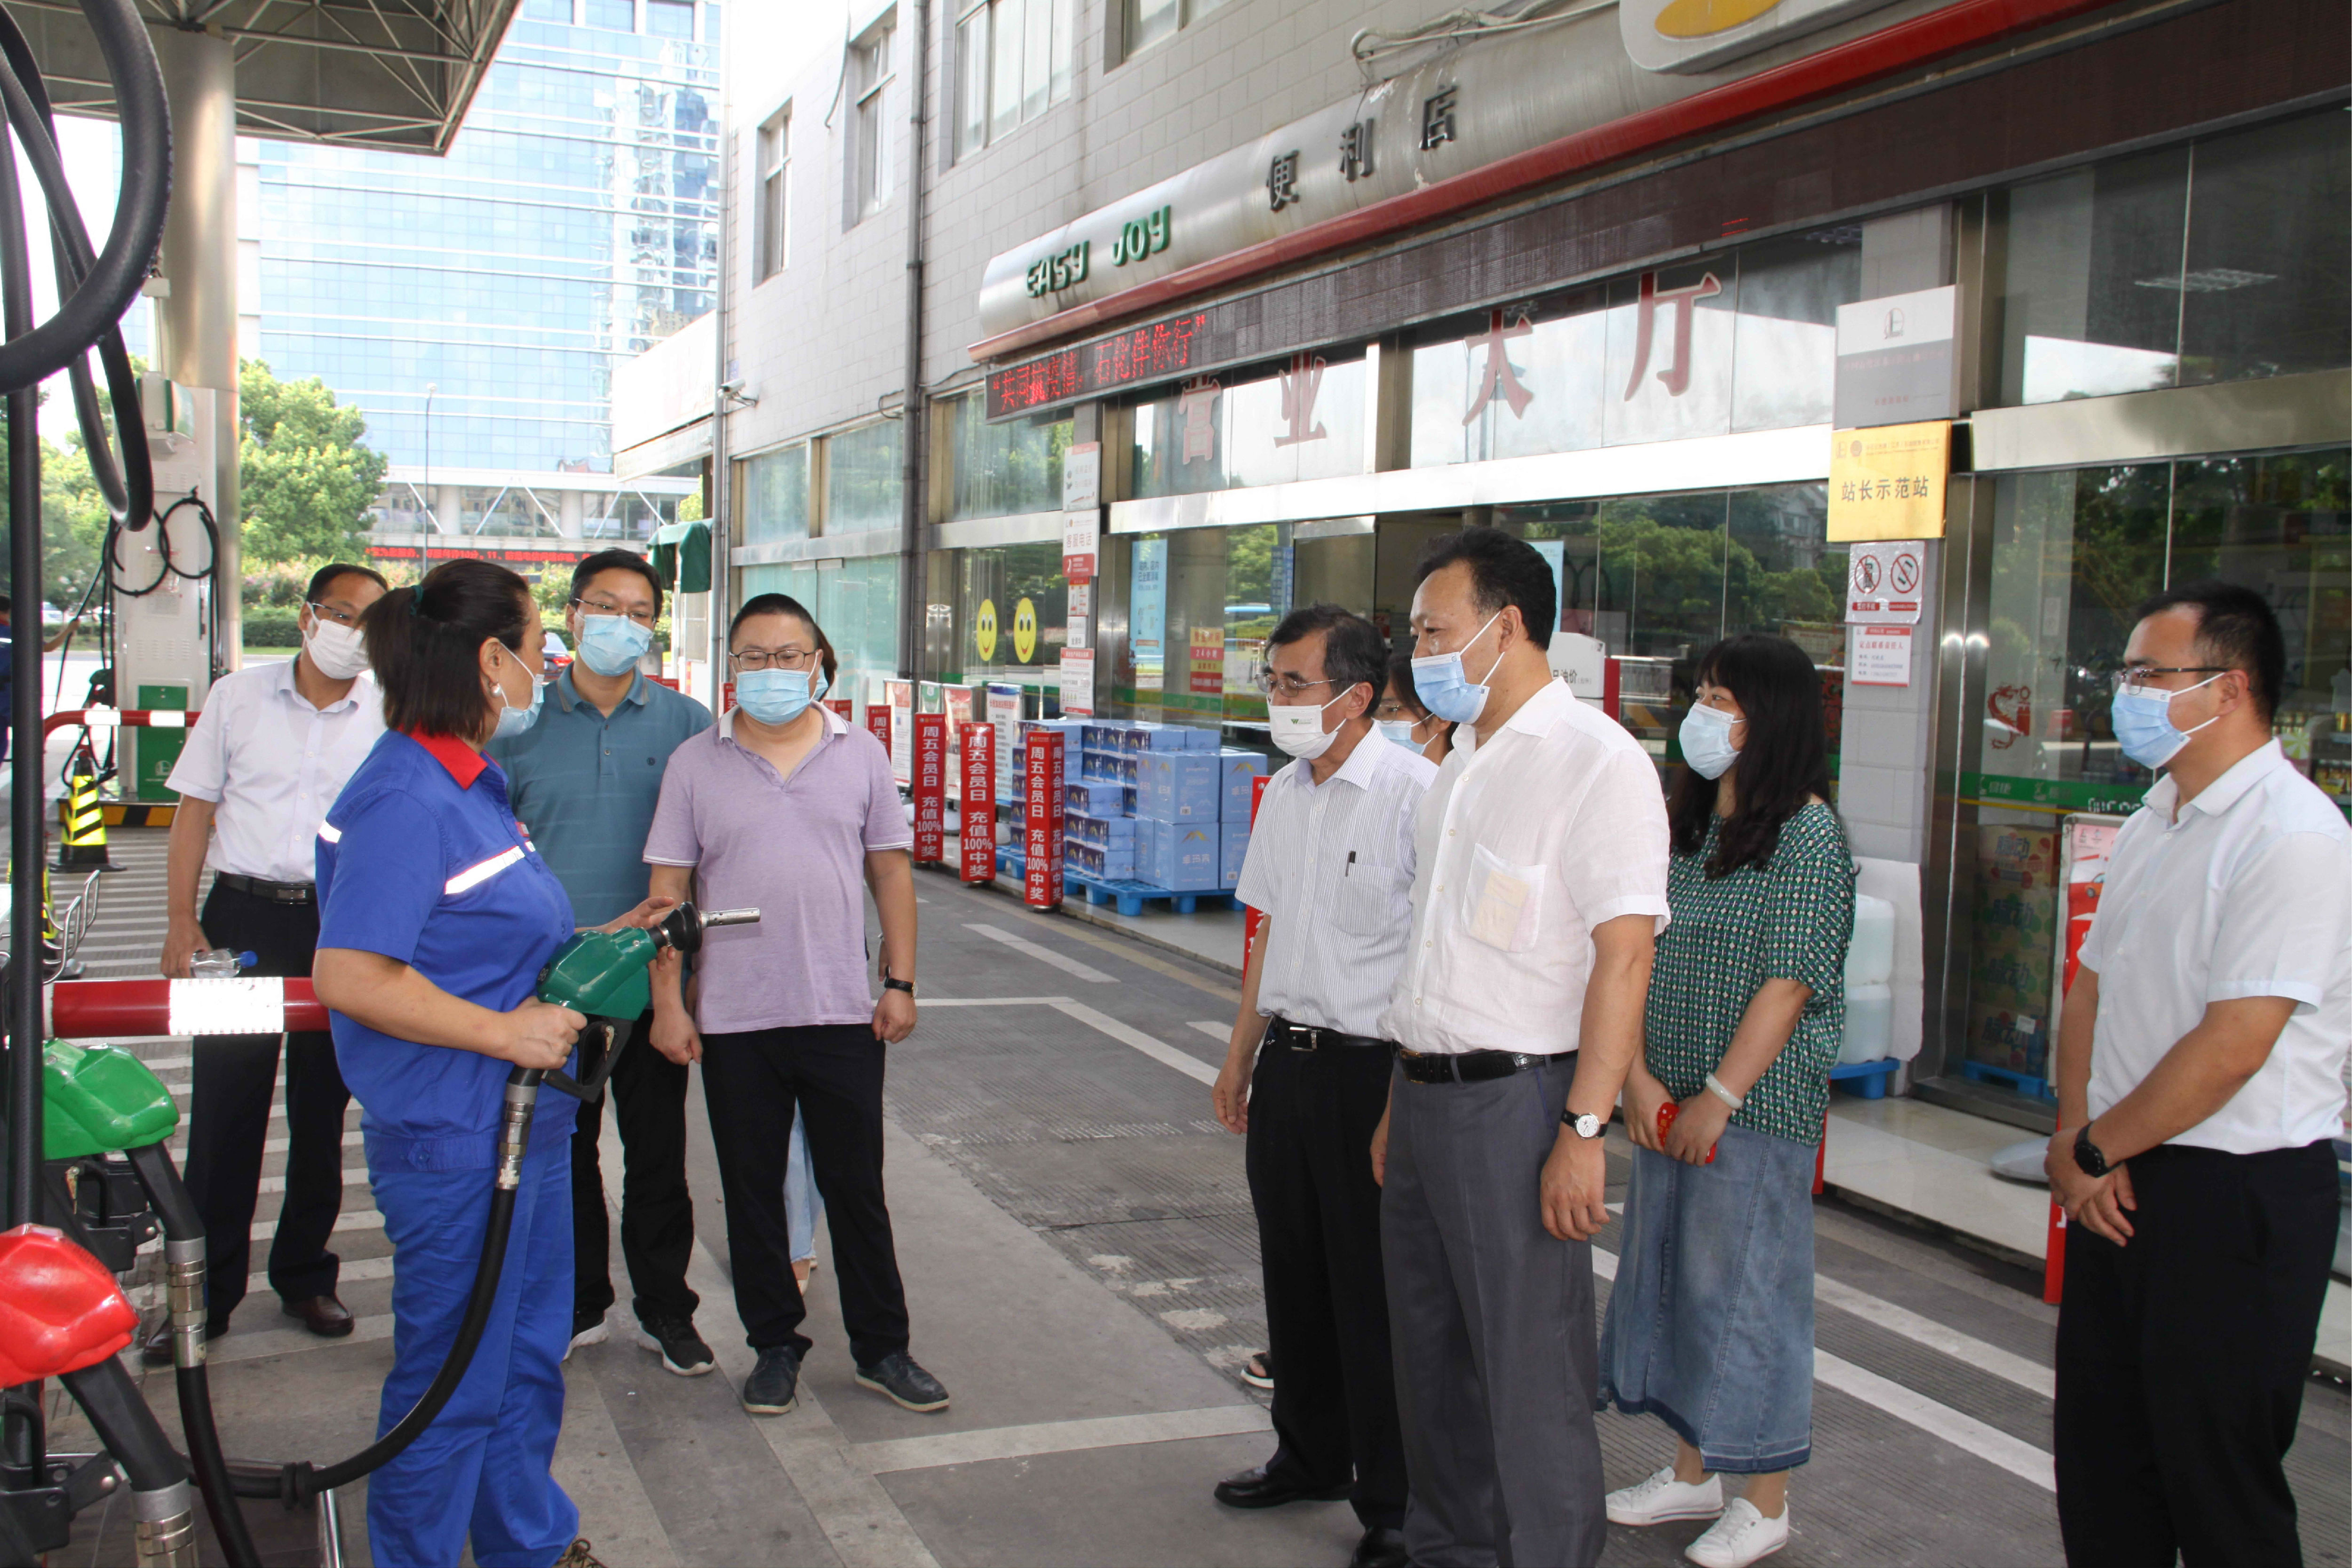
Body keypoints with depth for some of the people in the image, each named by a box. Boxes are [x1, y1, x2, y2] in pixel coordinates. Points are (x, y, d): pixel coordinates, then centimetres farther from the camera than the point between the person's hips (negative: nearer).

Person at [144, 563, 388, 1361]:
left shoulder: (390, 716, 3)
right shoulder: (237, 697, 4)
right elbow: (195, 808, 5)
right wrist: (182, 921, -2)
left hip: (343, 927, 0)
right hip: (243, 915, 0)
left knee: (322, 1112, 10)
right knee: (223, 1112, 1)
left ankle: (305, 1275, 24)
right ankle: (206, 1294, 12)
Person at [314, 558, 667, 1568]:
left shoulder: (472, 783, 12)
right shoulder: (406, 800, -21)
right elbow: (350, 975, -27)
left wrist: (600, 942, 14)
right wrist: (506, 1032, -23)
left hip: (523, 1124, 10)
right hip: (454, 1136, -10)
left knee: (528, 1354, 23)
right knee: (453, 1379, 5)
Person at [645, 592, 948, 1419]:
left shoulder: (861, 755, 4)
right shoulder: (695, 764, 2)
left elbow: (892, 872, 6)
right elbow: (668, 891, 2)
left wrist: (900, 983, 1)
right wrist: (668, 1002, -2)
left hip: (843, 1012, 0)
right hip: (734, 1019, 0)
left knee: (857, 1188, 8)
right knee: (752, 1191, 10)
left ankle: (882, 1349, 21)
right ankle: (775, 1346, 25)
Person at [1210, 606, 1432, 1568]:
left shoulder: (1415, 794, -15)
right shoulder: (1283, 794, 10)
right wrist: (1241, 1055, 20)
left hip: (1369, 1066, -7)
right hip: (1286, 1059, 8)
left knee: (1373, 1296, 1)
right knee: (1294, 1273, 18)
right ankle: (1310, 1455, 36)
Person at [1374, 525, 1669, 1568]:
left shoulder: (1596, 761, -12)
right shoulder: (1460, 765, 15)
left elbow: (1623, 956, -18)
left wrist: (1584, 1130, -21)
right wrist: (1400, 1103, 17)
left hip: (1514, 1102, -8)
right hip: (1424, 1095, 8)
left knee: (1530, 1370, 0)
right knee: (1431, 1355, 17)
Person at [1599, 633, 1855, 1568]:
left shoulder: (1807, 835, -11)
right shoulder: (1686, 827, 10)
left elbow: (1790, 981, -15)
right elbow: (1642, 957, 7)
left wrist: (1720, 1097, -16)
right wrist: (1639, 1073, -4)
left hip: (1758, 1106, -7)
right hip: (1667, 1104, 7)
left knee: (1742, 1284, 1)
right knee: (1666, 1274, 15)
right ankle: (1693, 1472, 32)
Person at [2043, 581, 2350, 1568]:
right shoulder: (2153, 822, 11)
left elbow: (2232, 1046, -21)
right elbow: (2093, 986, 15)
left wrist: (2097, 1149, -10)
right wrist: (2075, 1138, 0)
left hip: (2238, 1192, -8)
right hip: (2120, 1182, 9)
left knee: (2218, 1486, 4)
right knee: (2099, 1455, 17)